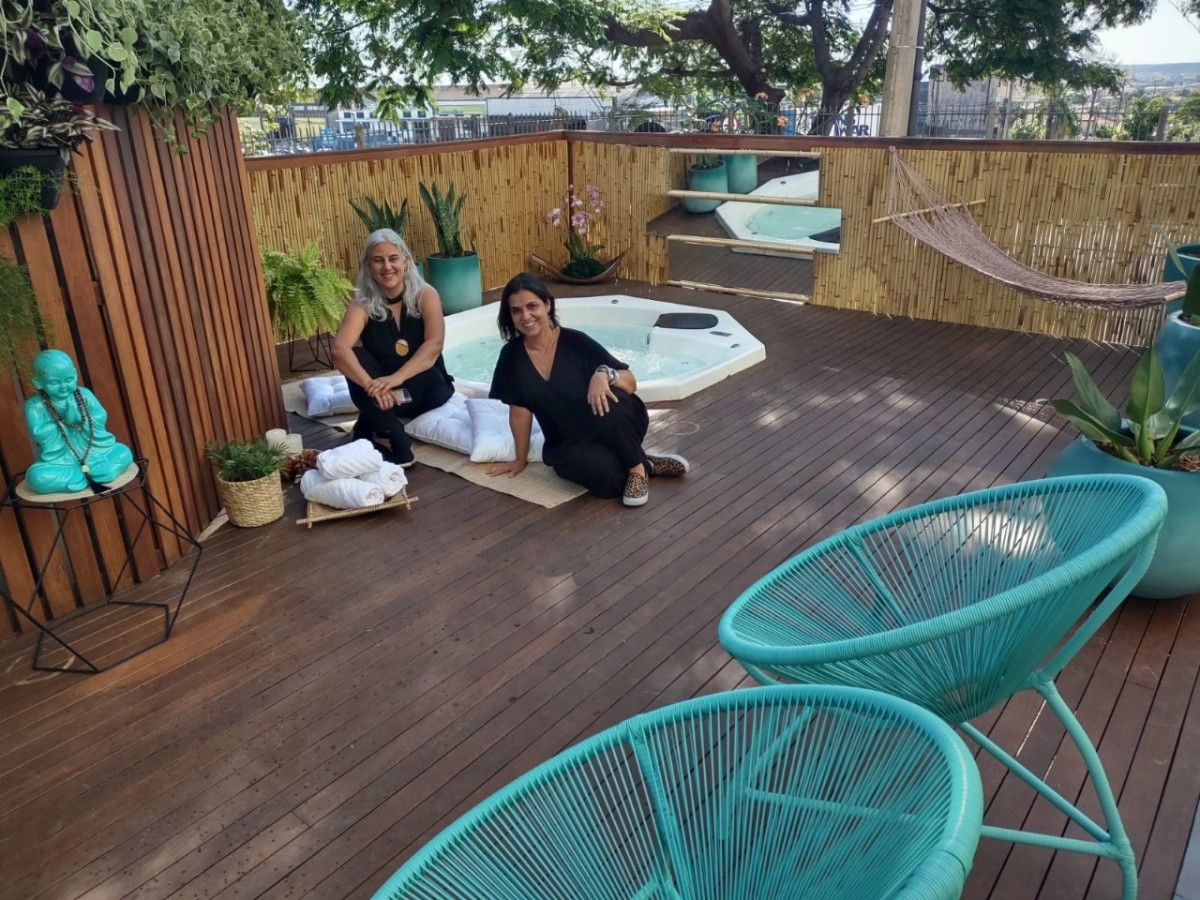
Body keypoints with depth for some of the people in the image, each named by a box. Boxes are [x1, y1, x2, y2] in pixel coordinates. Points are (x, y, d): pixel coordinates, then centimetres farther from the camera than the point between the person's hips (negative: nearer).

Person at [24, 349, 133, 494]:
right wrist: (62, 420, -17)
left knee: (123, 452, -17)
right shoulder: (34, 406, -7)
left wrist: (80, 417, -20)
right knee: (36, 476, -31)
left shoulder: (84, 394, -1)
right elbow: (38, 433, -18)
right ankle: (93, 476, -27)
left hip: (94, 453, 3)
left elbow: (100, 419, -7)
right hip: (61, 461, -2)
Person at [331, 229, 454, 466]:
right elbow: (339, 349, -26)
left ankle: (370, 423, -13)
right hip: (383, 394, 1)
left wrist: (397, 378, -40)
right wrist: (371, 385, -44)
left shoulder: (425, 295, -11)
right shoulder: (363, 305, -10)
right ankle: (399, 446, -32)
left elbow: (434, 344, -26)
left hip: (424, 390, -1)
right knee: (356, 357, -26)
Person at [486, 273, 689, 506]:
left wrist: (604, 373, -31)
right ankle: (645, 463, -1)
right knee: (602, 473, -34)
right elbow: (520, 410, 3)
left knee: (603, 404, -36)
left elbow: (631, 384, -10)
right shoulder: (512, 356, -6)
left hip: (616, 427, -1)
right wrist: (520, 460, 9)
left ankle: (637, 467, -12)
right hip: (569, 444, 1)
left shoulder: (575, 342, -12)